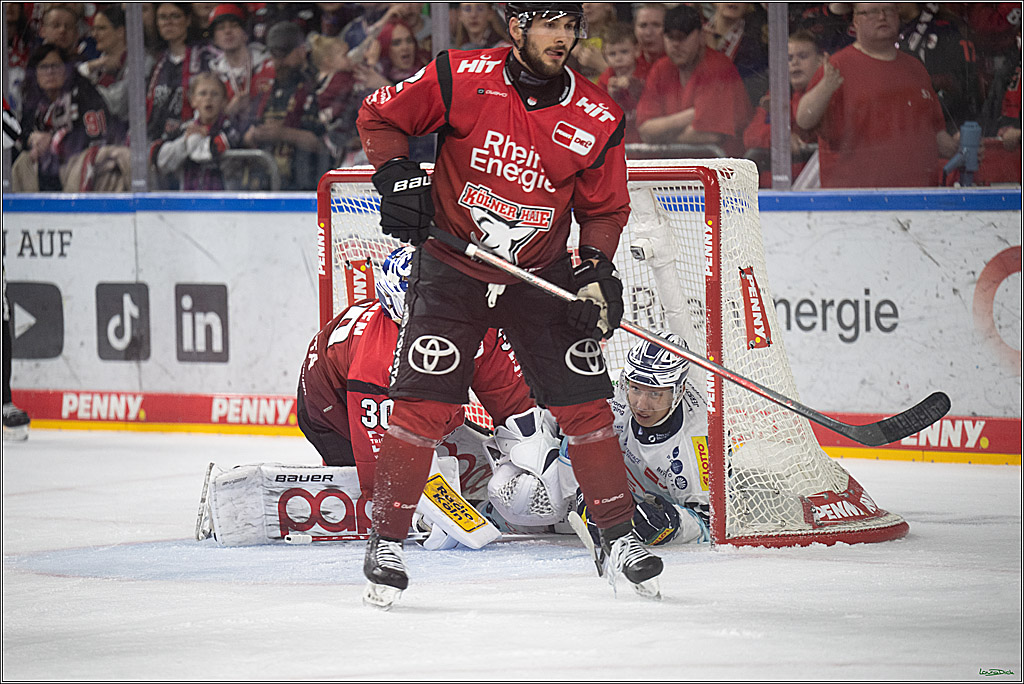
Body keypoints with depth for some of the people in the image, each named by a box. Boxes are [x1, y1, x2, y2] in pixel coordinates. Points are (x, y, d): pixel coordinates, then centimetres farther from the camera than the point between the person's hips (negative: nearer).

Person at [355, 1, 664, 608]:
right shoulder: (461, 80, -16)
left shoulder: (597, 119, -9)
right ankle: (388, 540, 2)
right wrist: (397, 175, -18)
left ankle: (619, 535, 15)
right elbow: (379, 115, -2)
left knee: (585, 404, 0)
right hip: (450, 268, -2)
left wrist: (595, 270, -12)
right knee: (422, 406, -10)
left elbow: (605, 208, 4)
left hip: (541, 279, 2)